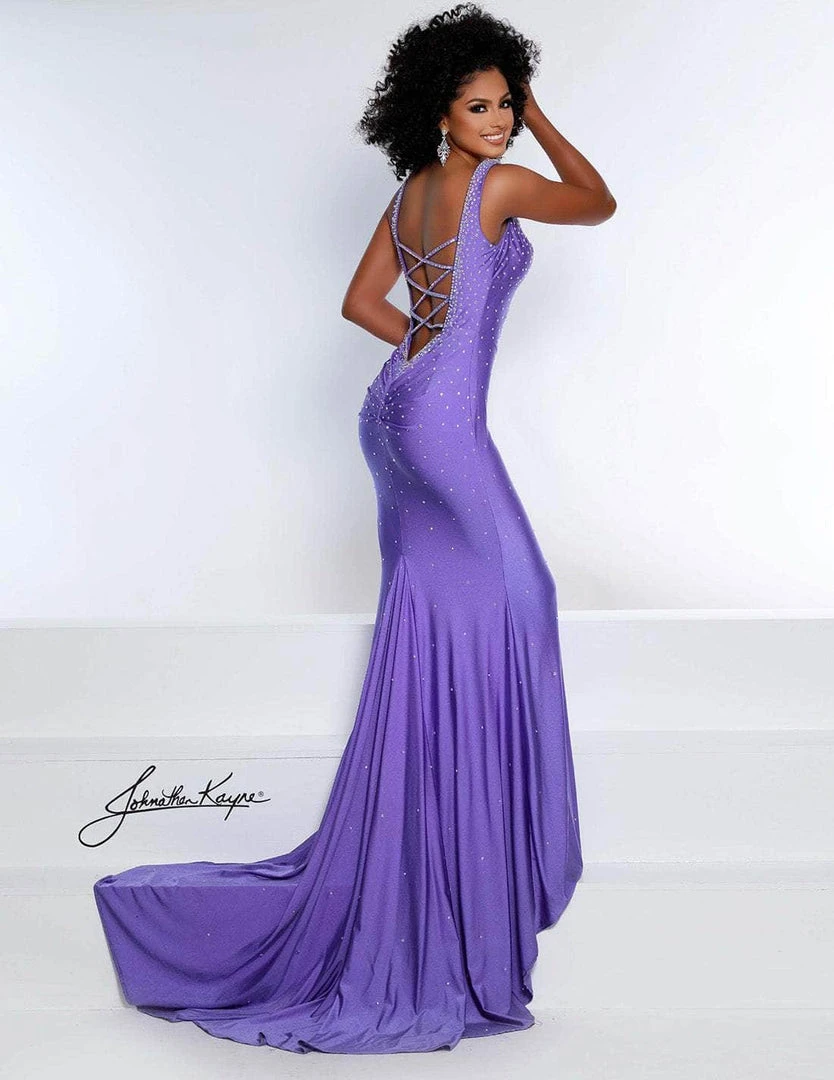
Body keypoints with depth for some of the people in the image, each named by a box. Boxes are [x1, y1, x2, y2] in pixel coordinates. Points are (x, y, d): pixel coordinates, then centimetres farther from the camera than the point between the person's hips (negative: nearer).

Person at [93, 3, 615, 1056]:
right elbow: (601, 203, 6)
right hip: (444, 423, -8)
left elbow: (361, 302, 18)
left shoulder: (411, 192, 14)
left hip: (393, 408, 9)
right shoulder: (498, 185, -10)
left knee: (422, 631, 12)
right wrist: (542, 121, 12)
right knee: (508, 598, 1)